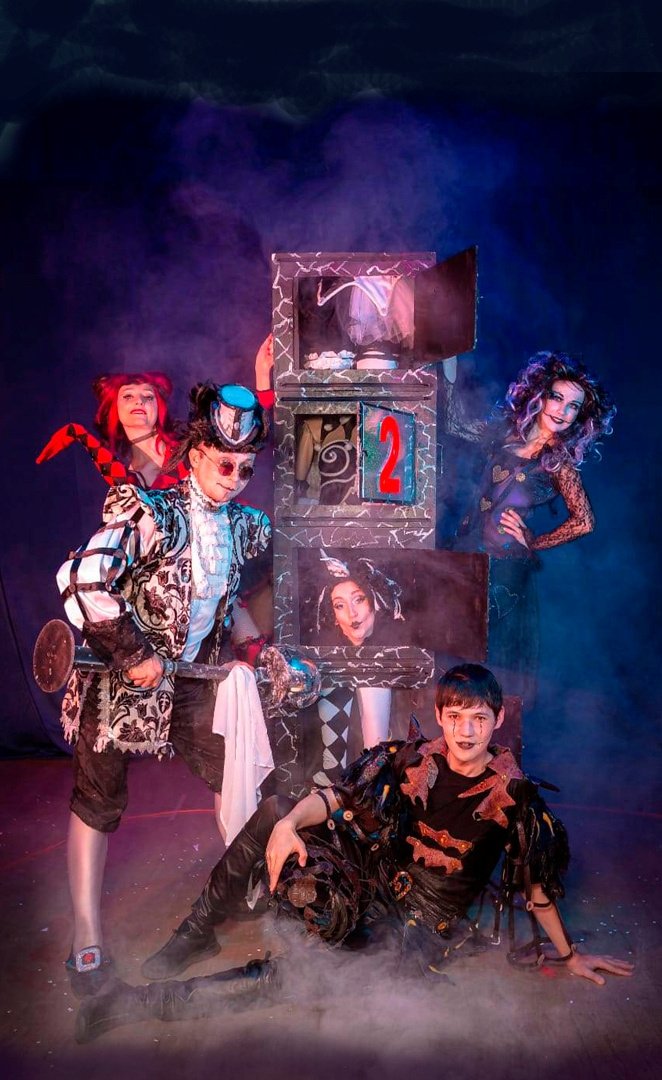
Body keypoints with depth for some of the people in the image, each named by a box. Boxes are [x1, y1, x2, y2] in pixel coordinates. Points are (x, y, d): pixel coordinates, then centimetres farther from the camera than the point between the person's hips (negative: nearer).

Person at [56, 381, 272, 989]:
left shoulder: (245, 527, 2)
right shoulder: (152, 513, -19)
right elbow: (85, 582, -29)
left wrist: (252, 644, 5)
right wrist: (134, 654, -23)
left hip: (192, 678, 6)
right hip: (121, 675, -5)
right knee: (98, 798, 8)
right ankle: (86, 932, 21)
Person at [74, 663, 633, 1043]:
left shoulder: (514, 797, -10)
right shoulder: (414, 758, -4)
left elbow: (537, 883, 2)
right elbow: (336, 796, -7)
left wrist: (569, 954, 8)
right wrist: (290, 823, -27)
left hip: (417, 932, -4)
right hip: (371, 879, 4)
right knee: (273, 811, -16)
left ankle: (143, 1002, -14)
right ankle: (198, 933, -5)